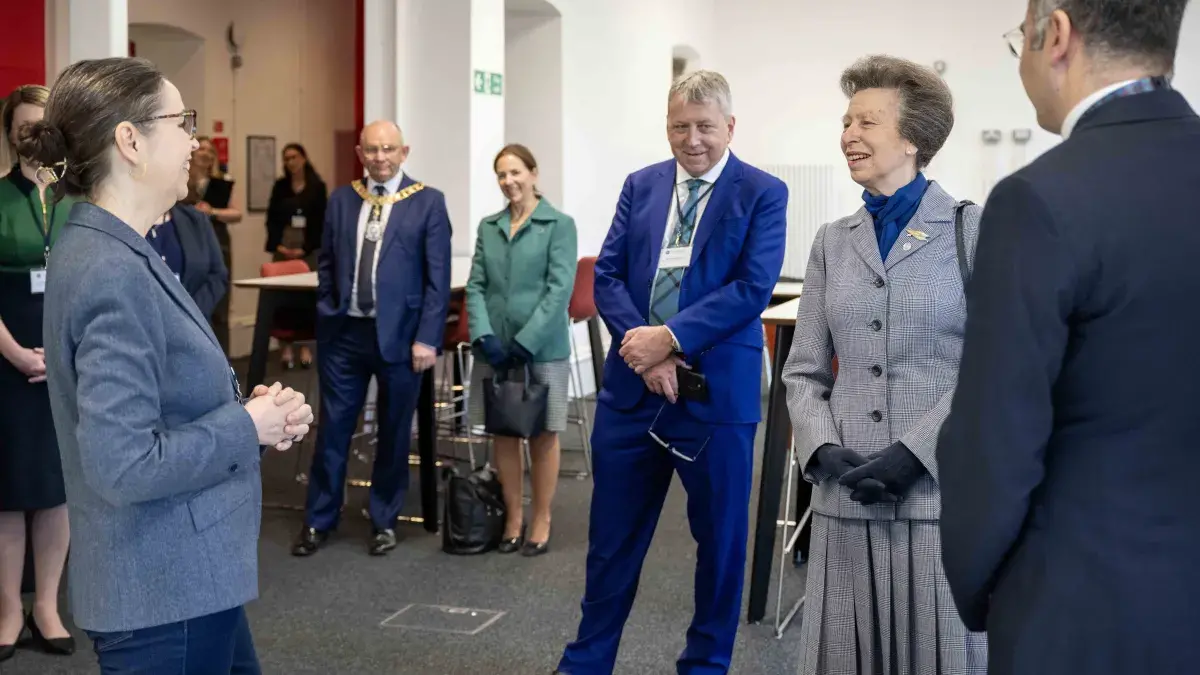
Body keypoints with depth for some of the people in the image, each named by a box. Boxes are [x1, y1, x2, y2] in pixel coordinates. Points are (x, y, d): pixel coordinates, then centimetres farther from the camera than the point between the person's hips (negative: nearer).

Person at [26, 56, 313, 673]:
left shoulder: (111, 251, 8)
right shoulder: (113, 272, -23)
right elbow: (124, 466, -28)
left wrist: (247, 407, 0)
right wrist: (248, 425, -16)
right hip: (166, 592, -10)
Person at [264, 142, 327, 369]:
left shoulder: (317, 187, 3)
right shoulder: (280, 186, 11)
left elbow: (320, 222, -1)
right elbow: (271, 219, 8)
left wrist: (305, 248, -9)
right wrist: (277, 245, -5)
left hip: (309, 246, -2)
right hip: (282, 245, 2)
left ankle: (305, 346, 1)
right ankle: (286, 345, 0)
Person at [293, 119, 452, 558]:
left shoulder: (428, 202, -3)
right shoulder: (341, 199, 8)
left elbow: (438, 277, -6)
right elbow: (326, 263, 14)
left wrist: (427, 338, -11)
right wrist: (326, 315, 5)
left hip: (399, 334, -3)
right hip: (344, 332, 3)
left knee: (394, 432, 9)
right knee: (333, 428, 9)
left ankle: (384, 521, 24)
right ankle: (319, 520, 22)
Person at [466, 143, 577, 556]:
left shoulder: (559, 225, -4)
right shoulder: (488, 227, 10)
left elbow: (560, 288, -11)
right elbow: (476, 286, 6)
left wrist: (526, 342, -17)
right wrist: (484, 336, -10)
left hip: (542, 347, -4)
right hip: (495, 346, 4)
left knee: (542, 435, 6)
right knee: (503, 434, 8)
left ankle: (541, 523, 17)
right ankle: (513, 519, 20)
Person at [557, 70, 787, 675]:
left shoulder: (763, 193, -2)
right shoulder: (640, 186, 9)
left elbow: (752, 288, -13)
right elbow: (608, 275, 3)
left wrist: (669, 337, -20)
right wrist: (644, 347, -13)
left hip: (717, 391, -3)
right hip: (631, 385, 3)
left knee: (720, 535, 9)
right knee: (613, 533, 12)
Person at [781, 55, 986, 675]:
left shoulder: (975, 232, -1)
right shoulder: (832, 243, 12)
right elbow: (803, 372, 11)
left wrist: (915, 454, -15)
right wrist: (823, 452, -6)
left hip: (943, 492, -3)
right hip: (847, 496, 4)